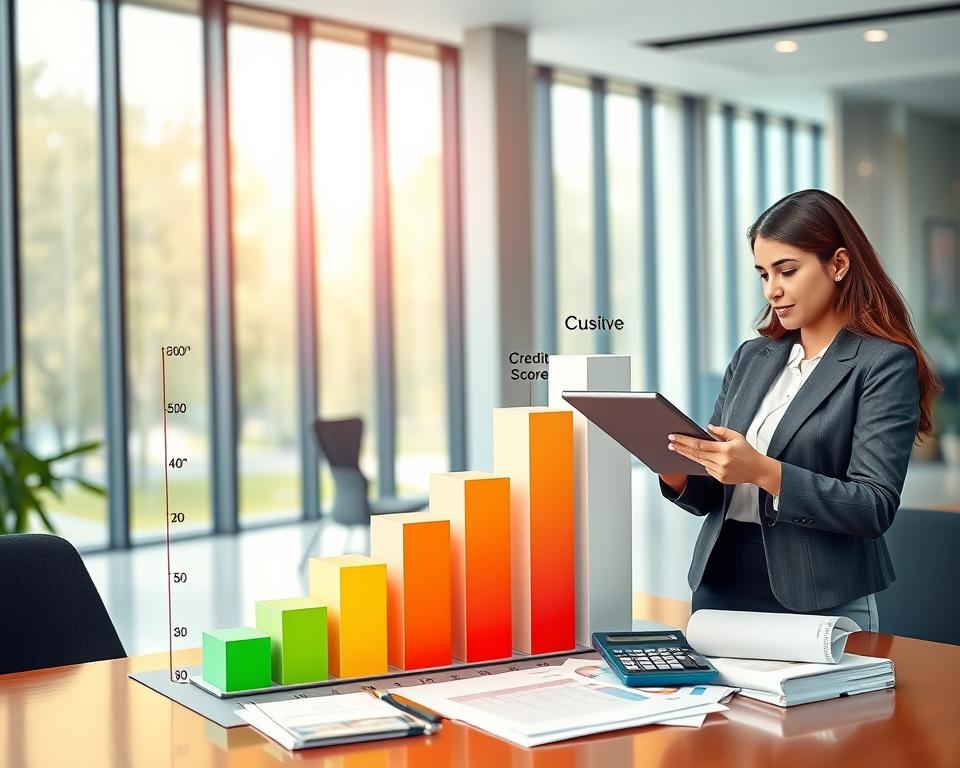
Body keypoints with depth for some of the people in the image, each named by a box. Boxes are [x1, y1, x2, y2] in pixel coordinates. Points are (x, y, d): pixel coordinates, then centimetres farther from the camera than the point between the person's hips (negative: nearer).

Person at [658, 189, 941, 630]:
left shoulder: (886, 363, -8)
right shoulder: (751, 358, 10)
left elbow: (874, 508, -16)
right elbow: (711, 496, 12)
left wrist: (764, 471, -27)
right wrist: (677, 471, -10)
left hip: (820, 606, -5)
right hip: (719, 590, 5)